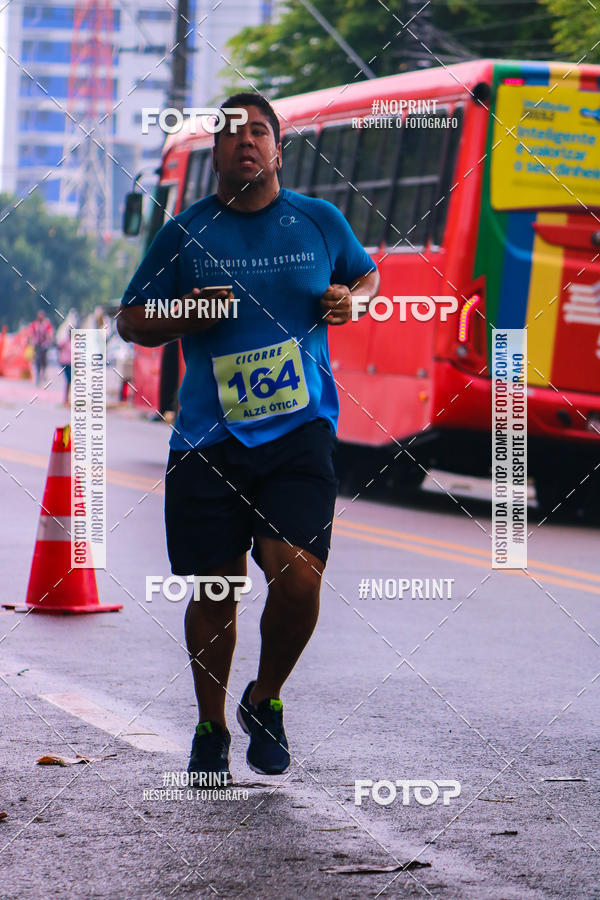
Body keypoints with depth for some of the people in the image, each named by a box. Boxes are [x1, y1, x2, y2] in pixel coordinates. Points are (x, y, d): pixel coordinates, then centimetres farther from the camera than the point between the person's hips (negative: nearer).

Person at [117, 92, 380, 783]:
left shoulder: (321, 222, 8)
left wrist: (352, 301, 3)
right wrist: (181, 315, -7)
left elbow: (368, 276, 26)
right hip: (207, 437, 0)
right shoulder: (186, 233, 6)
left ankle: (266, 700, 12)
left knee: (298, 573, -16)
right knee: (213, 590, 4)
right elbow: (129, 321, 13)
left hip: (299, 427, 0)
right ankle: (210, 727, 26)